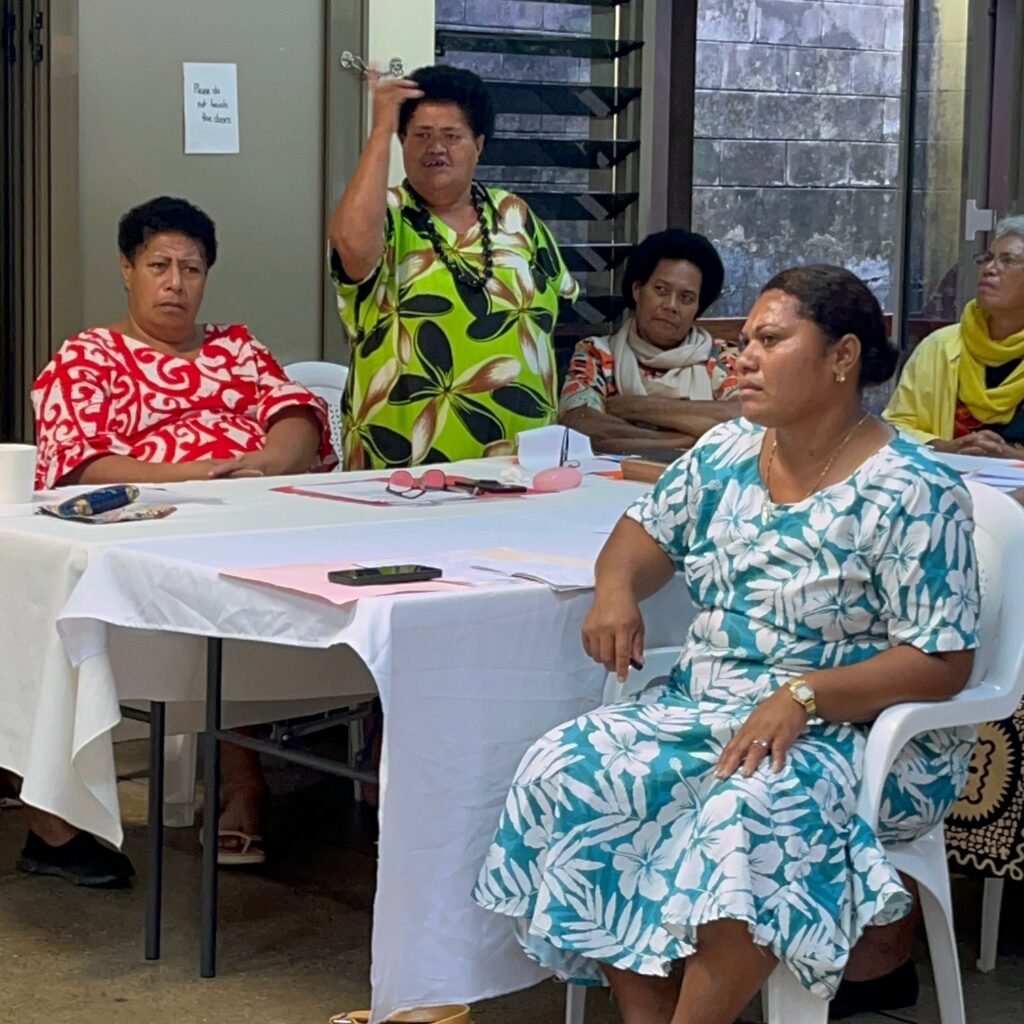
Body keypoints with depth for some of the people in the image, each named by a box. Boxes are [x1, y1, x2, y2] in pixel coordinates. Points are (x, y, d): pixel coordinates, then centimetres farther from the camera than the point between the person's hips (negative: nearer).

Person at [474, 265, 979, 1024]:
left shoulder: (913, 495, -13)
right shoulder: (724, 453, 7)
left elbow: (943, 664, -16)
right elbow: (646, 532, 19)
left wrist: (805, 697, -29)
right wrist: (617, 587, -6)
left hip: (861, 733, -7)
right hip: (707, 706, 7)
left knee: (750, 811, -39)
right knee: (565, 773, -16)